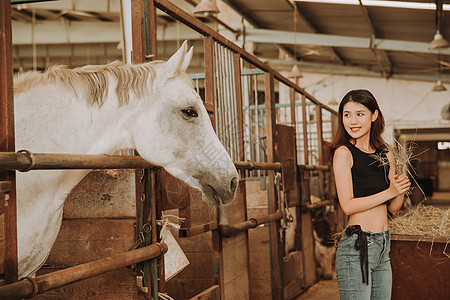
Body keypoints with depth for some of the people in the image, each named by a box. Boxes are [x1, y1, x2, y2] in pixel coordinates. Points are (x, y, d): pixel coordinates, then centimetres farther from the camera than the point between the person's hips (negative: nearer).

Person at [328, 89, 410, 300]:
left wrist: (400, 190, -7)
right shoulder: (343, 153, -7)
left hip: (383, 244, 7)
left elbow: (393, 209, 13)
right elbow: (348, 205, -14)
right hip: (356, 246, -7)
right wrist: (389, 192, -14)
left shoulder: (384, 155, 12)